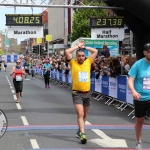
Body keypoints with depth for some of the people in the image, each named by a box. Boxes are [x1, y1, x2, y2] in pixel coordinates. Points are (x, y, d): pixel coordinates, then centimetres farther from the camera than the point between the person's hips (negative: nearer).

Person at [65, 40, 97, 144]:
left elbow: (95, 51, 10)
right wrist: (78, 46, -1)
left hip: (87, 93, 4)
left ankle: (79, 131, 34)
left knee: (84, 115, 16)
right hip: (77, 93, -4)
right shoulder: (73, 63, -1)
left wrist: (84, 47, 10)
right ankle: (83, 134, -18)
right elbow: (67, 52, -11)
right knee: (80, 114, -15)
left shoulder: (88, 62, 6)